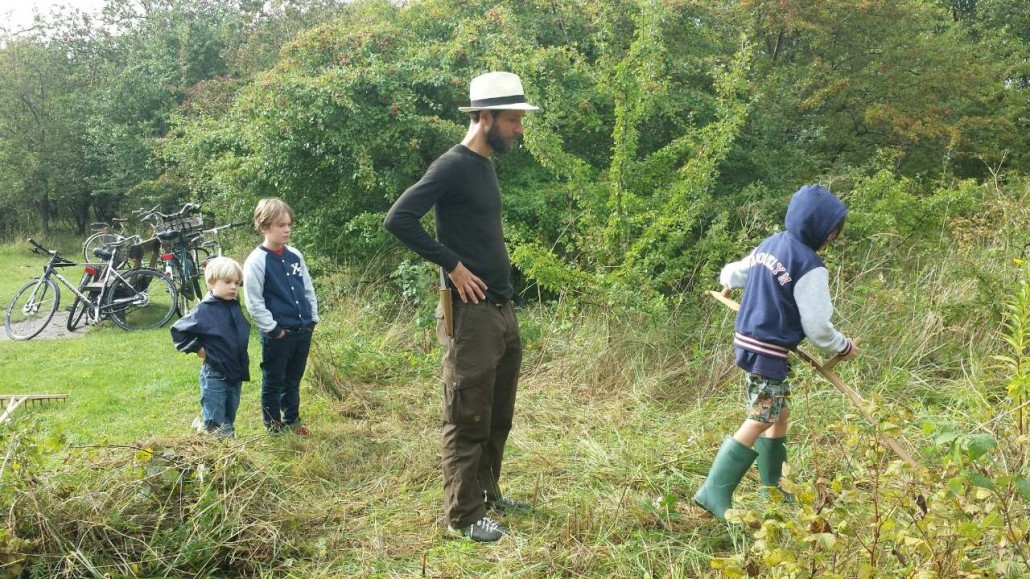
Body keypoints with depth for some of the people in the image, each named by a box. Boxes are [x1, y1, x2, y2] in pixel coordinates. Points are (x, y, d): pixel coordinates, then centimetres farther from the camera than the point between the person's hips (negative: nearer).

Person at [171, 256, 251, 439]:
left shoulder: (235, 308, 6)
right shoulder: (204, 310, -14)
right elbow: (178, 331, -10)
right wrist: (197, 349, -10)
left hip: (236, 373, 7)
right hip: (214, 374, -7)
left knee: (229, 423, 17)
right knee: (215, 427, -2)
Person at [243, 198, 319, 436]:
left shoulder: (295, 255, 6)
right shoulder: (257, 261, -12)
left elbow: (308, 289, 14)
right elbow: (254, 303, -14)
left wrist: (313, 318, 7)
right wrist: (274, 329, -15)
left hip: (303, 331, 6)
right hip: (278, 335, -6)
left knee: (293, 381, 18)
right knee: (273, 383, 9)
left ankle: (292, 421, 32)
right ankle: (273, 427, 22)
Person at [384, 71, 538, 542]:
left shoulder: (485, 166, 15)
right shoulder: (454, 166, -13)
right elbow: (398, 219, -21)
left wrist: (502, 282, 11)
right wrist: (452, 265, -18)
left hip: (503, 310, 9)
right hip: (472, 314, -9)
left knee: (499, 414, 18)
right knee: (468, 419, 1)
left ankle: (487, 492, 34)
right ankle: (463, 515, 13)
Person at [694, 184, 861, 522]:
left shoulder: (770, 244, 9)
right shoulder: (810, 266, -16)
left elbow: (735, 271, 27)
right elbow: (817, 326, -16)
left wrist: (727, 283, 50)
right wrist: (843, 348, 2)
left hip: (747, 341, 9)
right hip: (769, 351, -9)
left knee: (779, 414, 18)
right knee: (759, 422, -8)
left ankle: (772, 490, 27)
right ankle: (715, 493, -13)